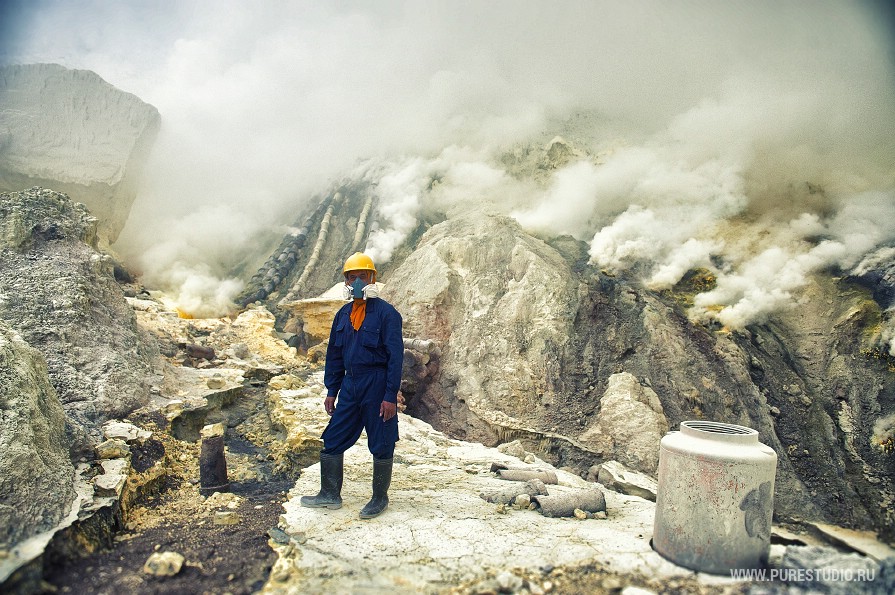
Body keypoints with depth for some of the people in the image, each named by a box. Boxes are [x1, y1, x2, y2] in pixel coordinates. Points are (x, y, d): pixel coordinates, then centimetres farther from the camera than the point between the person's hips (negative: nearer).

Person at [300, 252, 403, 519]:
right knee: (332, 439, 9)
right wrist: (331, 391, 12)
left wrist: (390, 396, -16)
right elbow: (334, 355, 16)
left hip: (378, 385, -6)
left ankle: (380, 498, 22)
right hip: (350, 384, 6)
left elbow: (396, 356, -12)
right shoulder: (343, 315, 10)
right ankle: (330, 494, 24)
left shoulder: (386, 313, -9)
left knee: (381, 445, 5)